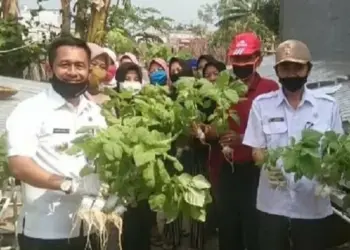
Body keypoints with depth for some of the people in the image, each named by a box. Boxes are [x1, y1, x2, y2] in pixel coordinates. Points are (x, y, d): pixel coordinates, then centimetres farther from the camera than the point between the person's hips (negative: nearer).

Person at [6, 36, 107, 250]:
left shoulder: (95, 112, 9)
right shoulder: (29, 110, -8)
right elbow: (19, 165, -18)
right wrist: (67, 185, -29)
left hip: (90, 228, 6)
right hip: (45, 232, -5)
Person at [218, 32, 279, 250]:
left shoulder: (270, 89, -8)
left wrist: (244, 139, -21)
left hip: (255, 169, -5)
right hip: (227, 169, 5)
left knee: (253, 230, 6)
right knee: (227, 228, 16)